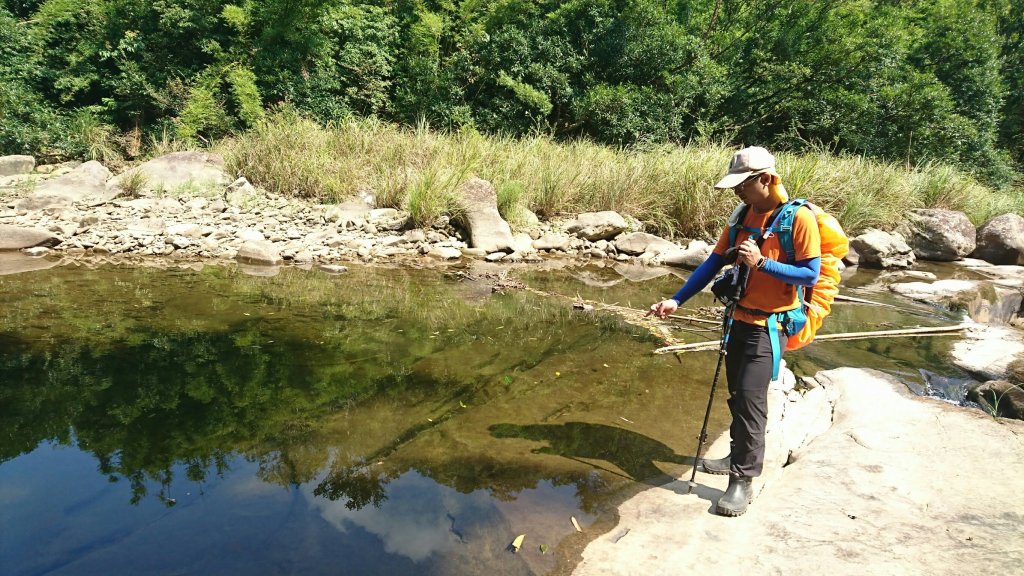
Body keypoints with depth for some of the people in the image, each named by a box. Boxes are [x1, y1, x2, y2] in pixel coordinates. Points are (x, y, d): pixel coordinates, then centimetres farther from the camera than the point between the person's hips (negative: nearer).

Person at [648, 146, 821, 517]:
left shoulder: (799, 218, -14)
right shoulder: (743, 215, 5)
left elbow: (810, 275, -16)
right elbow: (714, 263, 5)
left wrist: (761, 263, -26)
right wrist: (676, 301, -1)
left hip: (770, 324, -7)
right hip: (740, 319, 7)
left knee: (750, 398, -10)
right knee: (737, 395, 16)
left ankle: (743, 480, 1)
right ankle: (740, 457, 34)